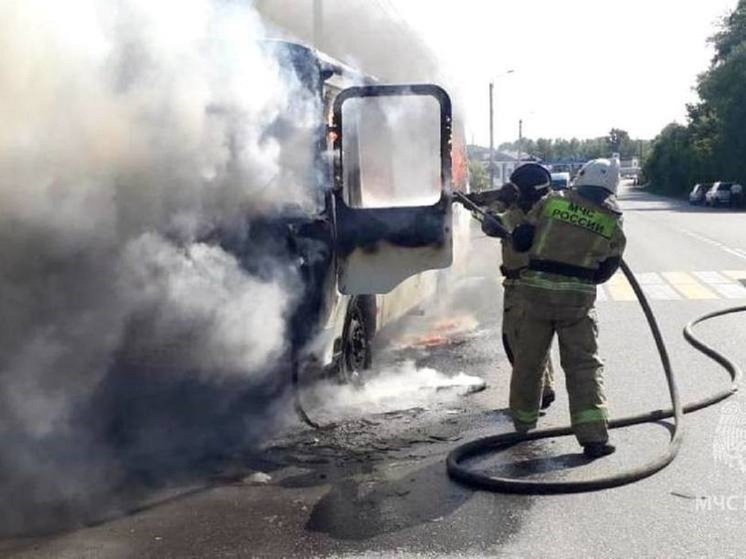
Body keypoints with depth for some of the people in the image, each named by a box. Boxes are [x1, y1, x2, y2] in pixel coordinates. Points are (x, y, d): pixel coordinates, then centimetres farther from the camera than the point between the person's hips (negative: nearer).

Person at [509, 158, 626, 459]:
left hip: (537, 290, 1)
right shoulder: (613, 224, 4)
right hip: (578, 298, 0)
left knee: (528, 360, 15)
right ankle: (593, 436, -4)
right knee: (584, 365, 5)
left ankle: (523, 423, 31)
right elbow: (605, 271, 12)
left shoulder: (552, 201, 0)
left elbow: (520, 241, 2)